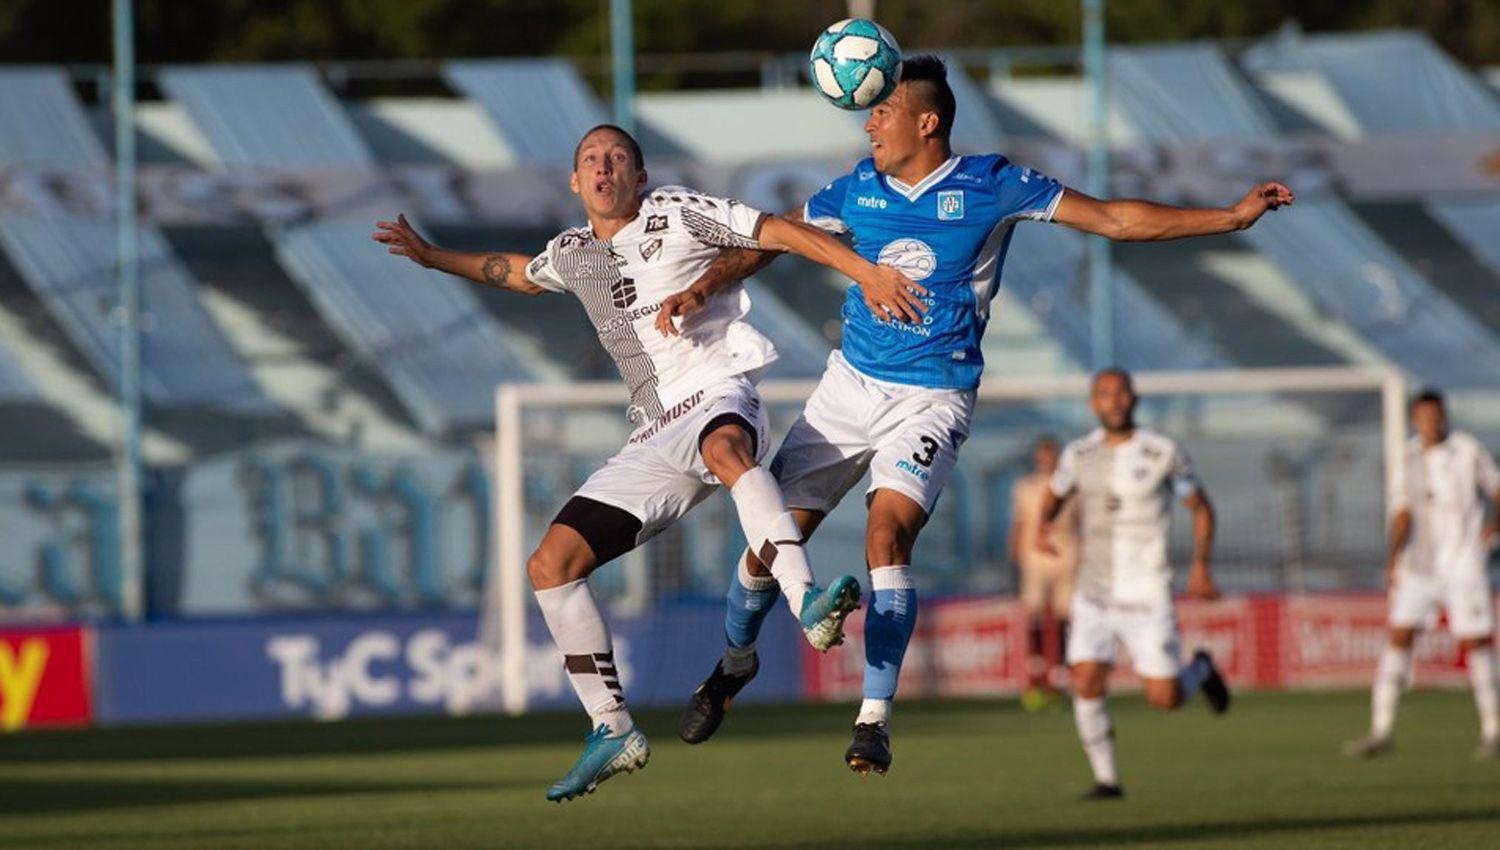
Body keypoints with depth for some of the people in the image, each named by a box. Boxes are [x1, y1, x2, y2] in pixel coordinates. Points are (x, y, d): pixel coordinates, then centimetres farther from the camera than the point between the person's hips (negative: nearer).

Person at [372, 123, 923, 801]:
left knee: (725, 448, -45)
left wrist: (868, 272, -10)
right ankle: (613, 733, 6)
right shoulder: (572, 253, 17)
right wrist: (431, 256, 40)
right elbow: (522, 274, 40)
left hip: (717, 397, -7)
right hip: (655, 441, 7)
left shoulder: (677, 216, 0)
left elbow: (781, 232, -1)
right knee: (549, 566, -2)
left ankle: (809, 608, -63)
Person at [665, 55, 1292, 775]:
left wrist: (1234, 216, -9)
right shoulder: (859, 189, 3)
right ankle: (734, 660, 28)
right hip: (849, 386, 3)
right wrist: (701, 289, -5)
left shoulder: (991, 187, -6)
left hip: (931, 398, -3)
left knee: (889, 533, -26)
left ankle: (874, 718, -21)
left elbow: (1114, 220, -4)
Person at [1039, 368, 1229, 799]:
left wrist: (1201, 566, -7)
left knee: (1165, 699, -4)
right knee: (1086, 685, -13)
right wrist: (1043, 525, 0)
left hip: (1145, 597, -3)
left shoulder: (1163, 453, -7)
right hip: (1093, 595, 3)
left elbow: (1201, 508, 5)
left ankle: (1200, 670, 31)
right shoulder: (1079, 454, 3)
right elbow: (1055, 493, 22)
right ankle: (1106, 778, 2)